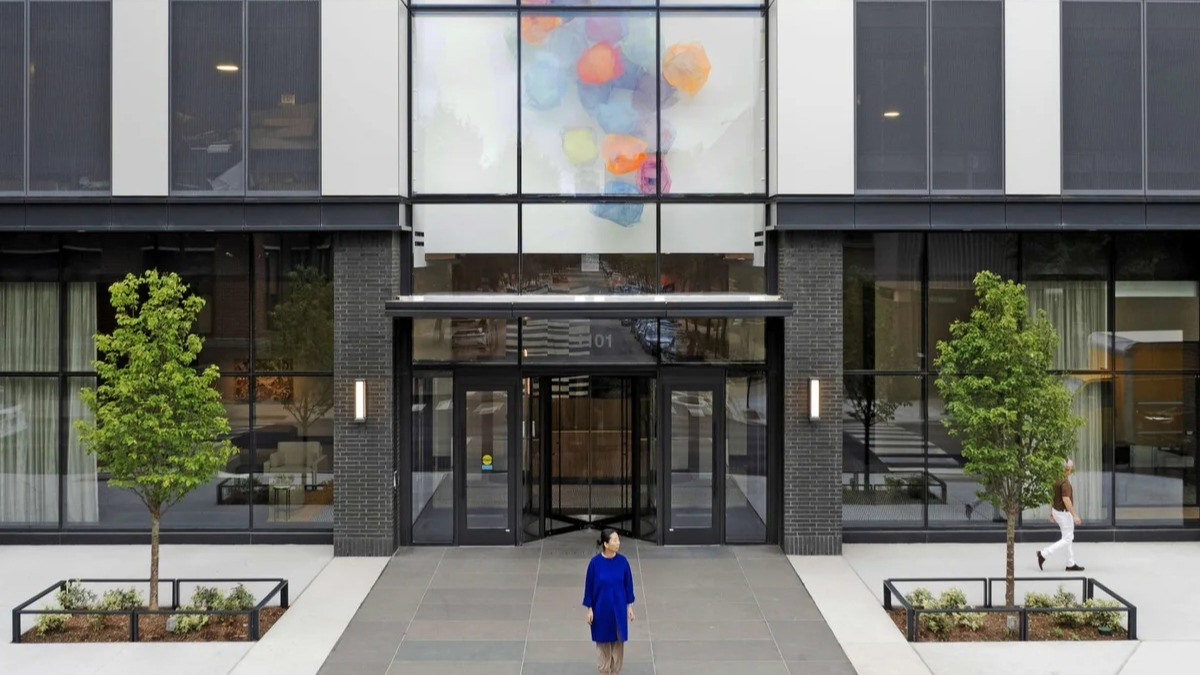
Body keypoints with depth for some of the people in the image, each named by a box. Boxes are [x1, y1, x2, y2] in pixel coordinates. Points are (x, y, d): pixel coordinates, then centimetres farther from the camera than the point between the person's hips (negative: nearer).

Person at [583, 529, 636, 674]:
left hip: (619, 607, 2)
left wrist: (629, 606, 2)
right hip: (601, 607, -2)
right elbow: (589, 586, -6)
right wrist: (589, 609, -5)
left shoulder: (622, 561, -8)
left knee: (618, 640, 11)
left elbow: (628, 584, 1)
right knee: (603, 641, 11)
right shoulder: (595, 562, -14)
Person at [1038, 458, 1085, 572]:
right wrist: (1074, 515, -24)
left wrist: (1051, 513, 20)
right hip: (1063, 512, -9)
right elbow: (1066, 499, -28)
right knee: (1066, 539, -1)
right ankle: (1044, 554, -5)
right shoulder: (1065, 481, -21)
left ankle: (1071, 564, 20)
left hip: (1056, 510, 9)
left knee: (1069, 537, 16)